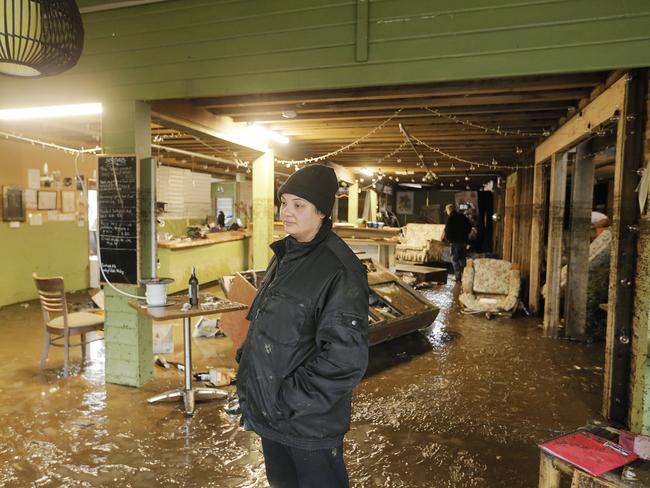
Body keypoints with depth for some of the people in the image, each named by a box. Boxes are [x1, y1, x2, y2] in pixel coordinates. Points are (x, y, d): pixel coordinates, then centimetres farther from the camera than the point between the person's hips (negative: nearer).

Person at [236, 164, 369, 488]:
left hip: (310, 422, -7)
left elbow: (346, 359, -24)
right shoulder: (284, 255, 4)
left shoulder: (339, 270, -21)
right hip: (269, 413, 7)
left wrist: (289, 400, -20)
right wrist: (248, 376, 7)